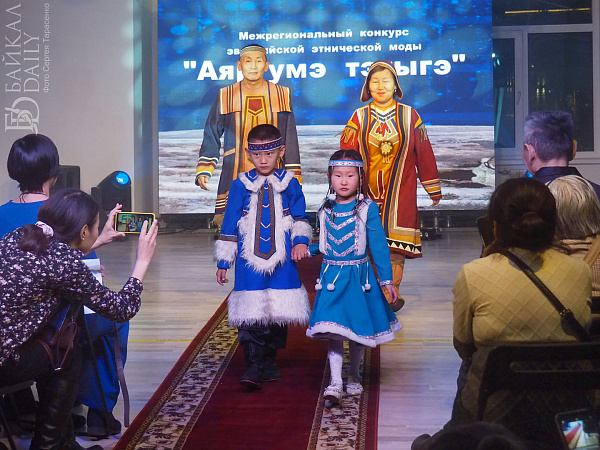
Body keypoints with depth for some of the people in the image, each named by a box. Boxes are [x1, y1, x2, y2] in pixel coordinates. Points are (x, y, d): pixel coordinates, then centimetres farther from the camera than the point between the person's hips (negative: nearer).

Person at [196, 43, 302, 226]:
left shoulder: (282, 96, 8)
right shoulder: (226, 97, 7)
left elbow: (291, 140, 10)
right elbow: (211, 136, 11)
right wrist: (203, 171, 0)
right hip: (235, 178, 0)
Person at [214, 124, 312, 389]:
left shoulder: (289, 184, 5)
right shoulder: (241, 186, 3)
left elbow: (300, 217, 12)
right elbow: (230, 225, 7)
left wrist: (300, 240, -7)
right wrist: (223, 261, 7)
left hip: (281, 259, 1)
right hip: (249, 259, -1)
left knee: (279, 312, 6)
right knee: (250, 315, -10)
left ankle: (269, 362, 21)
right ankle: (253, 367, -8)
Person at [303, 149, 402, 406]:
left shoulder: (367, 209, -6)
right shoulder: (326, 210, 5)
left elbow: (378, 247, -2)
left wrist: (387, 281, -2)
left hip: (358, 276, -2)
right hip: (331, 277, 2)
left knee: (357, 330, 9)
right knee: (333, 331, -7)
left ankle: (354, 377, 29)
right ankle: (335, 383, -4)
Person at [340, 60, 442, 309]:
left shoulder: (409, 116, 5)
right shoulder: (359, 117, 5)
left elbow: (424, 154, 8)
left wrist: (434, 190, 10)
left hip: (399, 190, -1)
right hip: (367, 192, 1)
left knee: (396, 245, -6)